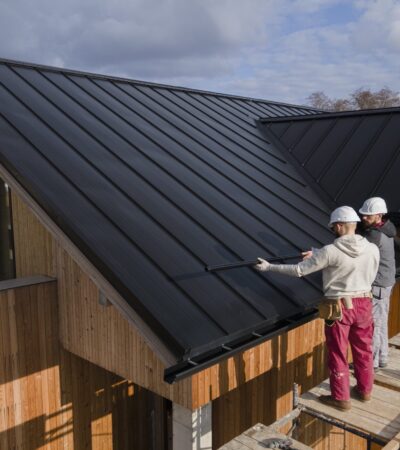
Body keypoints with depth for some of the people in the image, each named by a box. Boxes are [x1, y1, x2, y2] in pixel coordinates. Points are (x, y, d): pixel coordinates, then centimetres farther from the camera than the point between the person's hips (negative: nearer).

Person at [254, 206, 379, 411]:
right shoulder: (372, 249, -5)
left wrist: (269, 267, -3)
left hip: (339, 307, -5)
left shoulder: (330, 251, -20)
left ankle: (341, 398, 22)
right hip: (364, 305, 5)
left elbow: (300, 270, -14)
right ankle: (364, 390, 38)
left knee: (338, 354, 10)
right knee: (363, 350, 21)